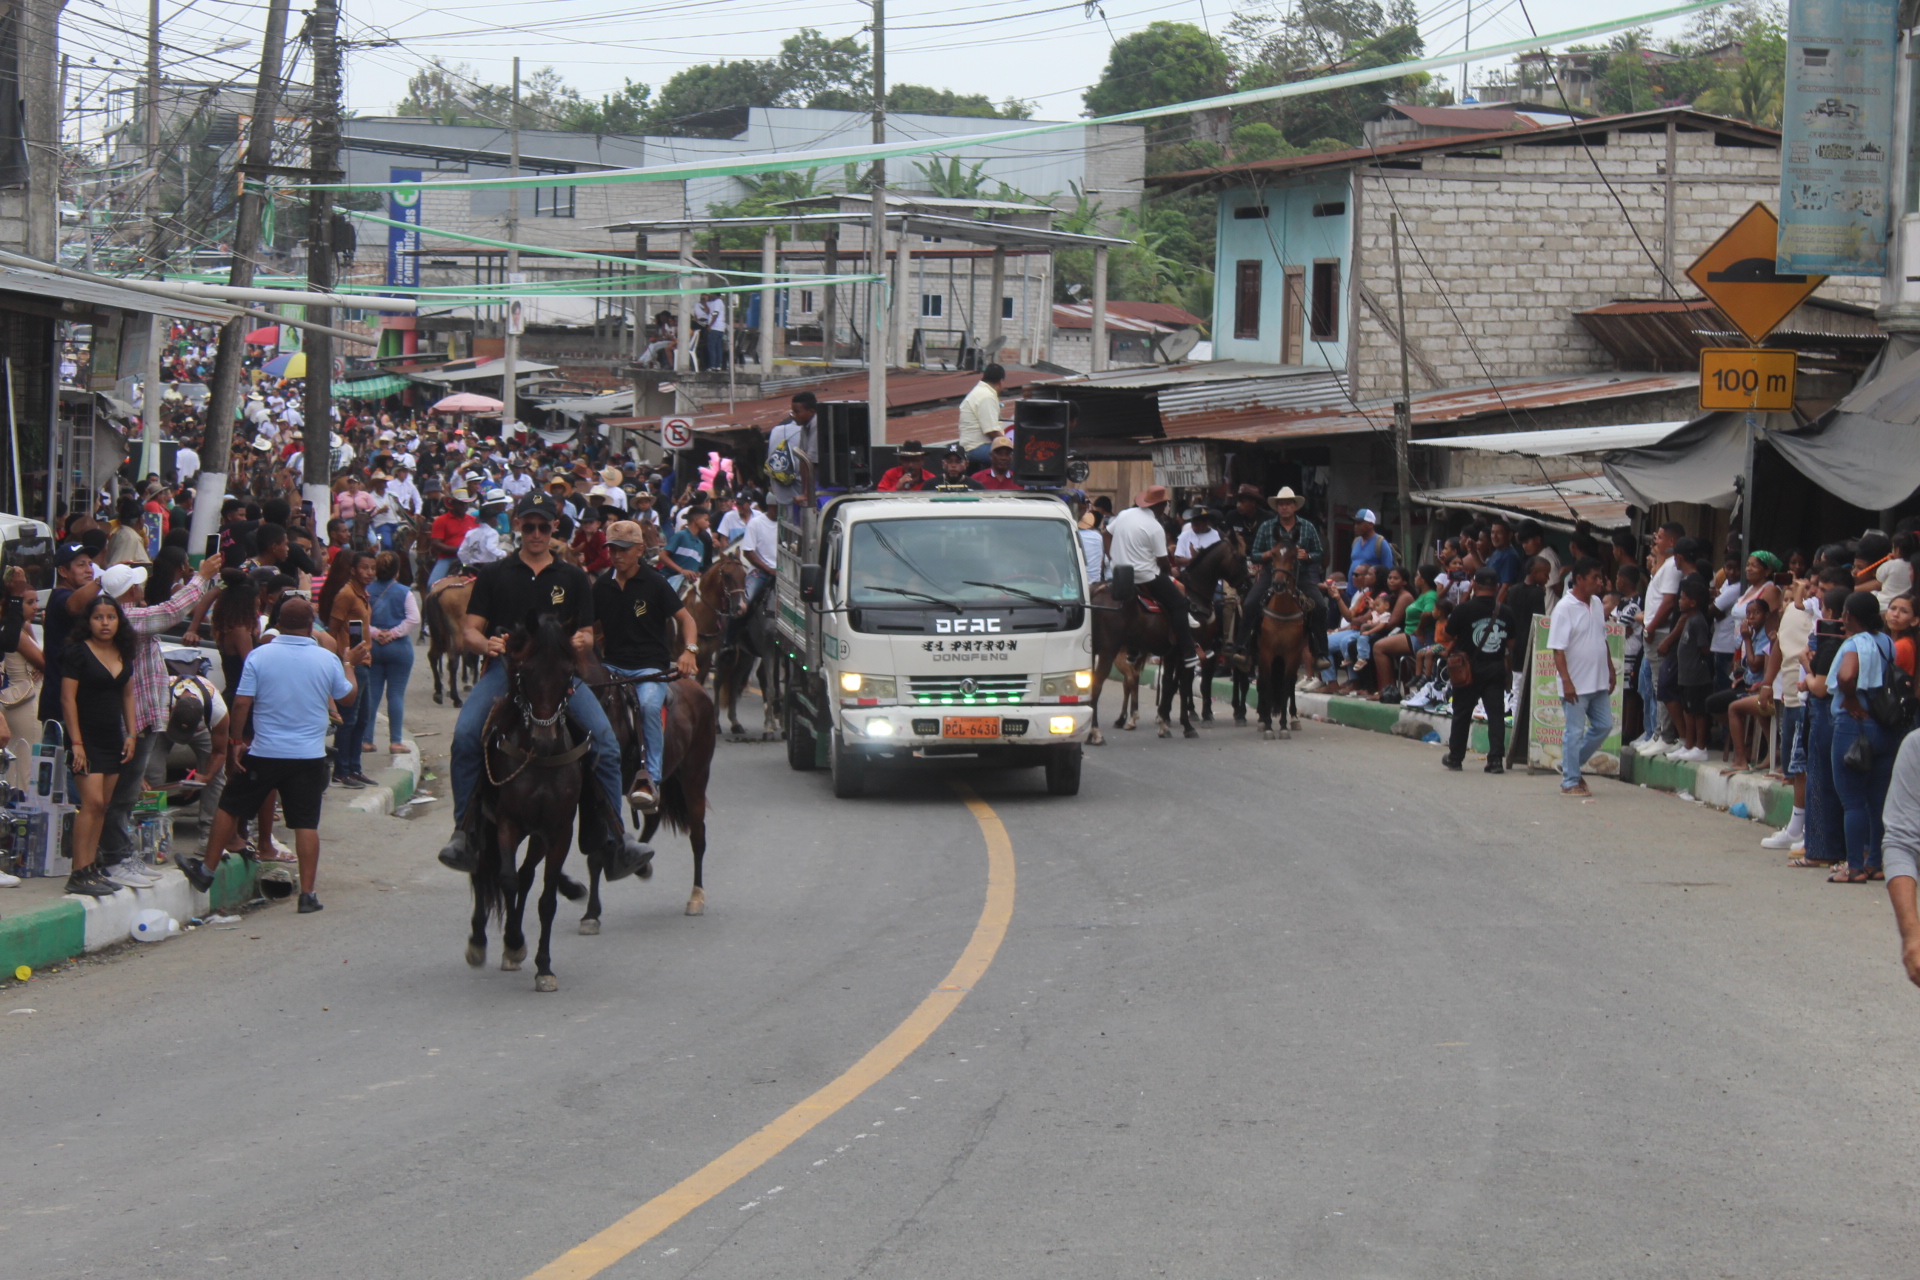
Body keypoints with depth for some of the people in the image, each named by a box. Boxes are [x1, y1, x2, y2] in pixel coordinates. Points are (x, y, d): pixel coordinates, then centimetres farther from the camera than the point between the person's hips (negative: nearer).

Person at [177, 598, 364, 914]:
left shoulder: (259, 656, -8)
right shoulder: (327, 660, -3)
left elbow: (241, 702, -9)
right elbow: (348, 698, 12)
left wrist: (236, 741, 2)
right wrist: (350, 664, 28)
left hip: (263, 753, -1)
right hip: (309, 755, 1)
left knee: (230, 807, 16)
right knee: (306, 823, 3)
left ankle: (207, 870, 26)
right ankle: (307, 894, 2)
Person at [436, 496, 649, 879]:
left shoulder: (573, 577, 18)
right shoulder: (495, 575, 15)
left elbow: (587, 633, 18)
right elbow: (469, 634, 11)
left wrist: (582, 641, -7)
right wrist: (487, 643, -13)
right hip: (504, 667, -1)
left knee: (606, 742, -19)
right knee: (465, 734, -28)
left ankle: (615, 838, -11)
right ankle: (465, 832, -21)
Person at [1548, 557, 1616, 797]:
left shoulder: (1596, 604, 9)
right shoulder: (1565, 608, -14)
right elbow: (1557, 649, -17)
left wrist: (1610, 670, 18)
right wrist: (1566, 681, -22)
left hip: (1598, 682, 8)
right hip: (1576, 685, -8)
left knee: (1603, 726, 11)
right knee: (1574, 732, -1)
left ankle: (1571, 766, 25)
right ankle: (1570, 782, 9)